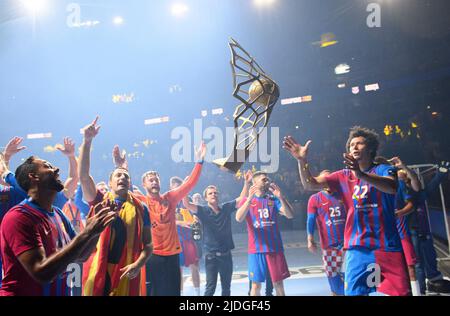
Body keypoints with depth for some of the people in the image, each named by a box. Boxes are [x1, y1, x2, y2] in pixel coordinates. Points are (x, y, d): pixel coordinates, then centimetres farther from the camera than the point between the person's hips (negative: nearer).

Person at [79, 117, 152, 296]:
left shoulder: (141, 209, 6)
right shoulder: (99, 201, 6)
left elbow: (148, 244, 6)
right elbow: (83, 175, -8)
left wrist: (138, 264, -12)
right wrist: (87, 141, -16)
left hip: (126, 275, 1)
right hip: (97, 273, 0)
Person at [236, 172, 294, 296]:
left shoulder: (273, 199, 5)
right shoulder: (247, 201, 1)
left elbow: (290, 215, -8)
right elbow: (239, 218, -18)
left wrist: (280, 197, -22)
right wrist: (250, 198, -29)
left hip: (275, 248, 2)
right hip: (256, 249, -2)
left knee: (278, 283, 7)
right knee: (256, 285, 3)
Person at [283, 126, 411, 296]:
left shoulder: (384, 170, 1)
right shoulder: (343, 176, 9)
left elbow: (392, 187, -22)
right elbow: (310, 184, 1)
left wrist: (361, 175, -39)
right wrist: (302, 160, -16)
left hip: (387, 245, -2)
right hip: (357, 247, 2)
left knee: (400, 291, 1)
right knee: (354, 292, 1)